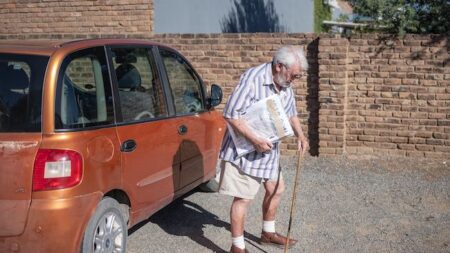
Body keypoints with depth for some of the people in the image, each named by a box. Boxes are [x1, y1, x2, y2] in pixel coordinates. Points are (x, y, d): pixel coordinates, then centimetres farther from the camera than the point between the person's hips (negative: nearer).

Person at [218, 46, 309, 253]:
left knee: (276, 189, 18)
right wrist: (255, 140, -28)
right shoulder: (252, 78, -25)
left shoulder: (286, 86, 2)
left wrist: (300, 135, -1)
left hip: (269, 149, 9)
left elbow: (291, 114, 17)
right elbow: (230, 115, -27)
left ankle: (268, 233, 38)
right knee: (243, 197, -4)